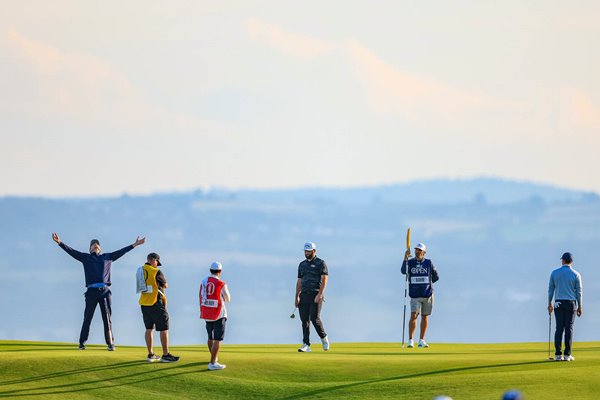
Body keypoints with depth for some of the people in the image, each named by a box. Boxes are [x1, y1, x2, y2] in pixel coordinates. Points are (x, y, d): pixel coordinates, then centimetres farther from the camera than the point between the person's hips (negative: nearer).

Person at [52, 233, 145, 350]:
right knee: (87, 318, -1)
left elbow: (121, 252, 23)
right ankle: (82, 343, 1)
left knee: (107, 318, 3)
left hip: (105, 291, 2)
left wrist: (134, 245, 23)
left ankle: (110, 343, 6)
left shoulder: (107, 257, 19)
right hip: (92, 291, -2)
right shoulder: (85, 257, 13)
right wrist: (60, 243, -4)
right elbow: (71, 251, 6)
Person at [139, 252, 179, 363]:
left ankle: (150, 354, 16)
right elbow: (165, 285, 0)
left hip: (144, 304, 7)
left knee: (149, 328, 13)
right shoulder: (156, 272, -14)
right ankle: (165, 355, 0)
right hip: (156, 304, -7)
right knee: (163, 329, 0)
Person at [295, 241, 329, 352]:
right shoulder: (302, 264, 18)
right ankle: (306, 345, -1)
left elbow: (324, 279, -9)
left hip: (316, 295, -6)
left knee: (314, 318, -15)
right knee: (304, 320, -1)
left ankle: (324, 338, 8)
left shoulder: (320, 263, 0)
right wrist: (297, 297, 9)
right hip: (304, 295, 6)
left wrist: (320, 294, -20)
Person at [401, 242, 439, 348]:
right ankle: (410, 341, -13)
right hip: (415, 295, -2)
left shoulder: (428, 263, 3)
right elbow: (403, 271, -19)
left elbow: (436, 277, 11)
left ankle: (422, 340, 18)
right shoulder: (410, 262, 1)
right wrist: (405, 258, -30)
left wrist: (427, 283, 5)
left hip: (427, 293, 2)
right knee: (414, 315, -13)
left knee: (425, 316, 8)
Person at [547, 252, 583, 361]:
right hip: (571, 303, -2)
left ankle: (558, 354, -3)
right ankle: (567, 355, -4)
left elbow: (550, 289, 5)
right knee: (569, 329, 0)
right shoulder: (576, 274, -2)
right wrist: (580, 307, 6)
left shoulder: (554, 273, 2)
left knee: (559, 329, 3)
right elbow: (579, 292, -2)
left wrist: (549, 304, 13)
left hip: (558, 303, 2)